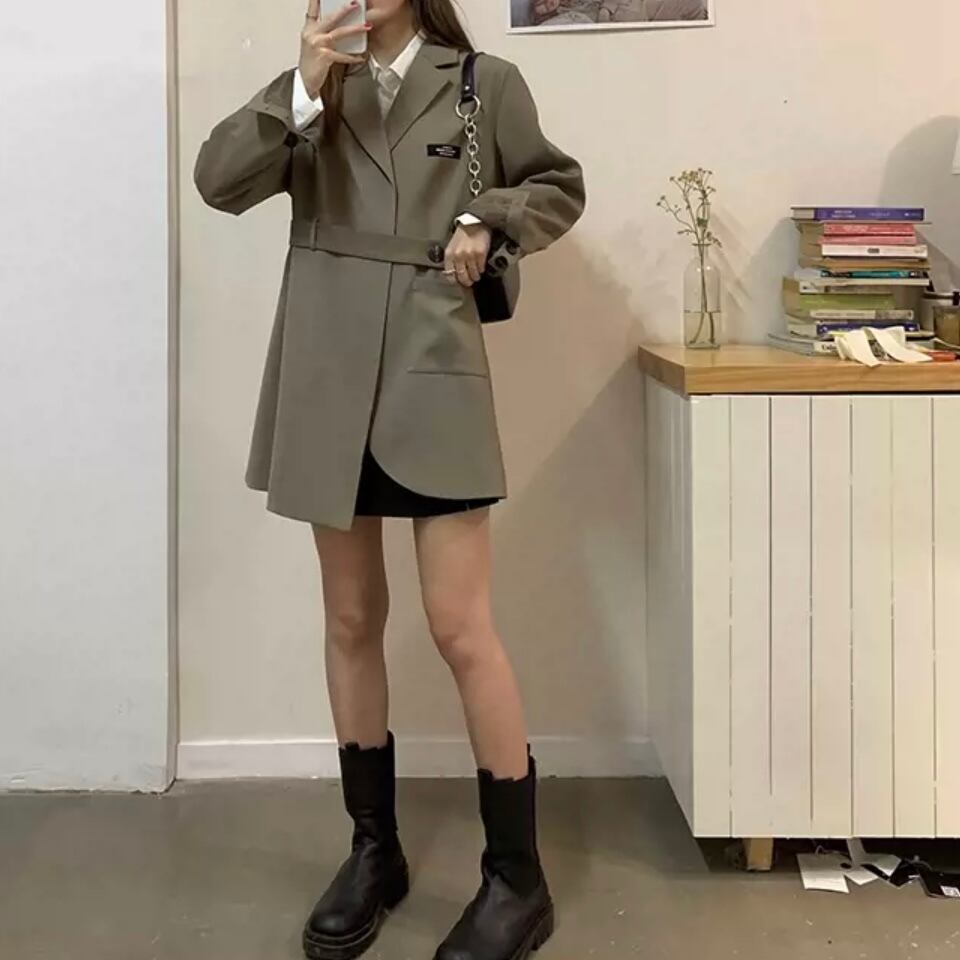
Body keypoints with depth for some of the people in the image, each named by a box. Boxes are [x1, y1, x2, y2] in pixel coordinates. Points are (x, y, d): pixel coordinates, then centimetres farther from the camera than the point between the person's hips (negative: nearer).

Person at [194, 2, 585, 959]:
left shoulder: (484, 83, 5)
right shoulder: (311, 89, 11)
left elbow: (559, 186, 16)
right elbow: (217, 181, -3)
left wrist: (487, 220, -4)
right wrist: (303, 91, -16)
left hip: (433, 378, -3)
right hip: (329, 386, 3)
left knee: (461, 629, -5)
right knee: (351, 620, 10)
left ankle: (516, 879, 8)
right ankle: (373, 850, 25)